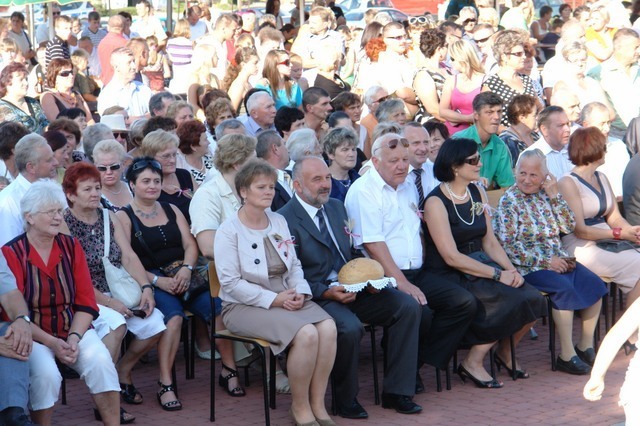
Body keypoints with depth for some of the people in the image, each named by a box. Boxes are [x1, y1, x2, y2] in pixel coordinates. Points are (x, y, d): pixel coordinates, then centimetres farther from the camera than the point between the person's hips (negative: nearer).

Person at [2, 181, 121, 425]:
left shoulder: (71, 246, 5)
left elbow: (86, 303, 3)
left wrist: (74, 338, -14)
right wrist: (52, 343, -18)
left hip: (73, 329, 3)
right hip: (33, 335, -3)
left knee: (100, 361, -25)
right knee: (46, 374, -31)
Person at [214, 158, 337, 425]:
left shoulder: (279, 222, 14)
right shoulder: (229, 231, -6)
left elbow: (294, 265, 17)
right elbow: (231, 283, -12)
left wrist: (300, 291, -5)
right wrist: (273, 299, -18)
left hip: (286, 298, 6)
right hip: (245, 305, -6)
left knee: (328, 327, -24)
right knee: (306, 334, -30)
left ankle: (318, 404, -12)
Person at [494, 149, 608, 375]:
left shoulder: (546, 195, 11)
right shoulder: (509, 201, -7)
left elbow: (569, 226, 6)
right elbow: (507, 245, -14)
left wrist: (555, 195, -4)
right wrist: (546, 262, -16)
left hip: (557, 259, 7)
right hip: (529, 266, -6)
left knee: (593, 283, -15)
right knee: (565, 288, -30)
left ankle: (586, 345, -2)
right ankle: (566, 355, -24)